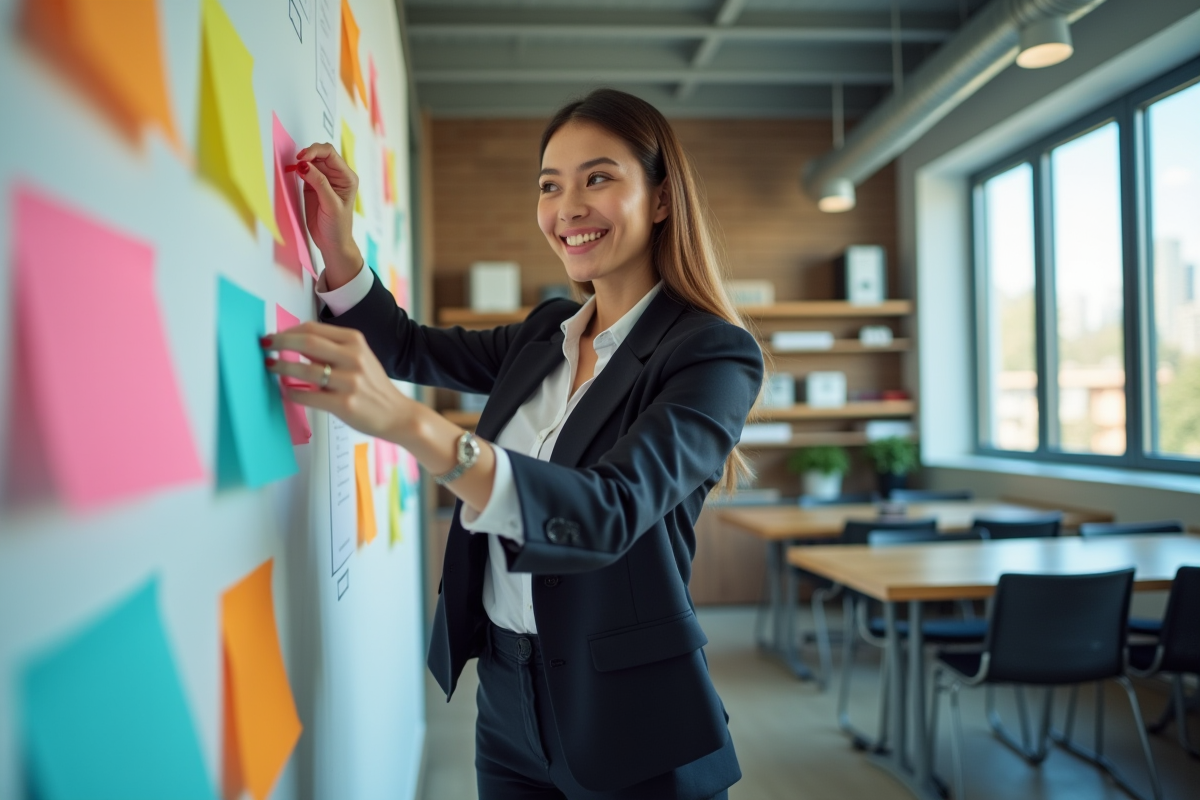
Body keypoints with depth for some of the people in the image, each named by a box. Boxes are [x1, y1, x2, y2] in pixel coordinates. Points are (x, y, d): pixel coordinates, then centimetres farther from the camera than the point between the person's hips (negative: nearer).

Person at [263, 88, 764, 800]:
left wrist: (410, 423, -40)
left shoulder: (716, 353, -16)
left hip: (633, 728, -5)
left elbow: (612, 512, -29)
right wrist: (338, 244, -3)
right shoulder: (546, 333, 5)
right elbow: (410, 347, 16)